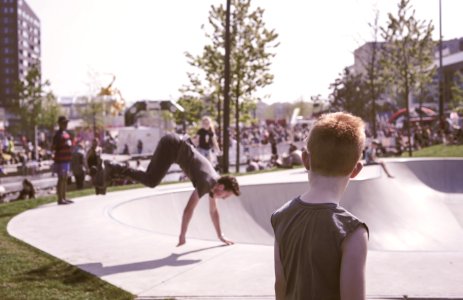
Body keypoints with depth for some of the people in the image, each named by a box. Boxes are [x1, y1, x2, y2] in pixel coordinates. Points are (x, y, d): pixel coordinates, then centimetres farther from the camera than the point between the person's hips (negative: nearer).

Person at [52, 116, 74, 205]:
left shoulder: (66, 133, 17)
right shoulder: (58, 134, -13)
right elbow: (53, 147, -19)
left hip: (67, 159, 9)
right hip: (61, 160, -9)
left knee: (65, 179, 13)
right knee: (61, 179, -7)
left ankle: (64, 198, 21)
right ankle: (60, 199, -4)